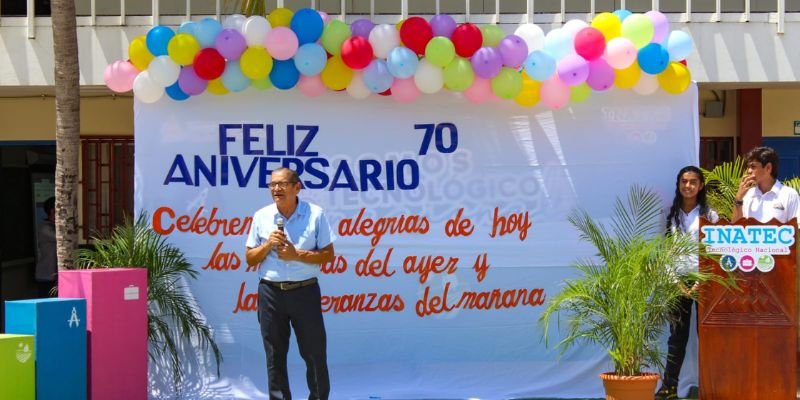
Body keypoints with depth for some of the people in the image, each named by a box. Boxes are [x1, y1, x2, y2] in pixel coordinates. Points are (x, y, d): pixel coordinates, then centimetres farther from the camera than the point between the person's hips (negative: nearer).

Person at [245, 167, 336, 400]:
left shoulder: (315, 214, -3)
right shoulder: (261, 217, 4)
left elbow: (328, 254, -3)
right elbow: (250, 259, 7)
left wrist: (297, 254, -15)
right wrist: (268, 244, -11)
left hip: (305, 291, -2)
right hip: (270, 292, 2)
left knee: (314, 353, 3)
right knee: (275, 356, 6)